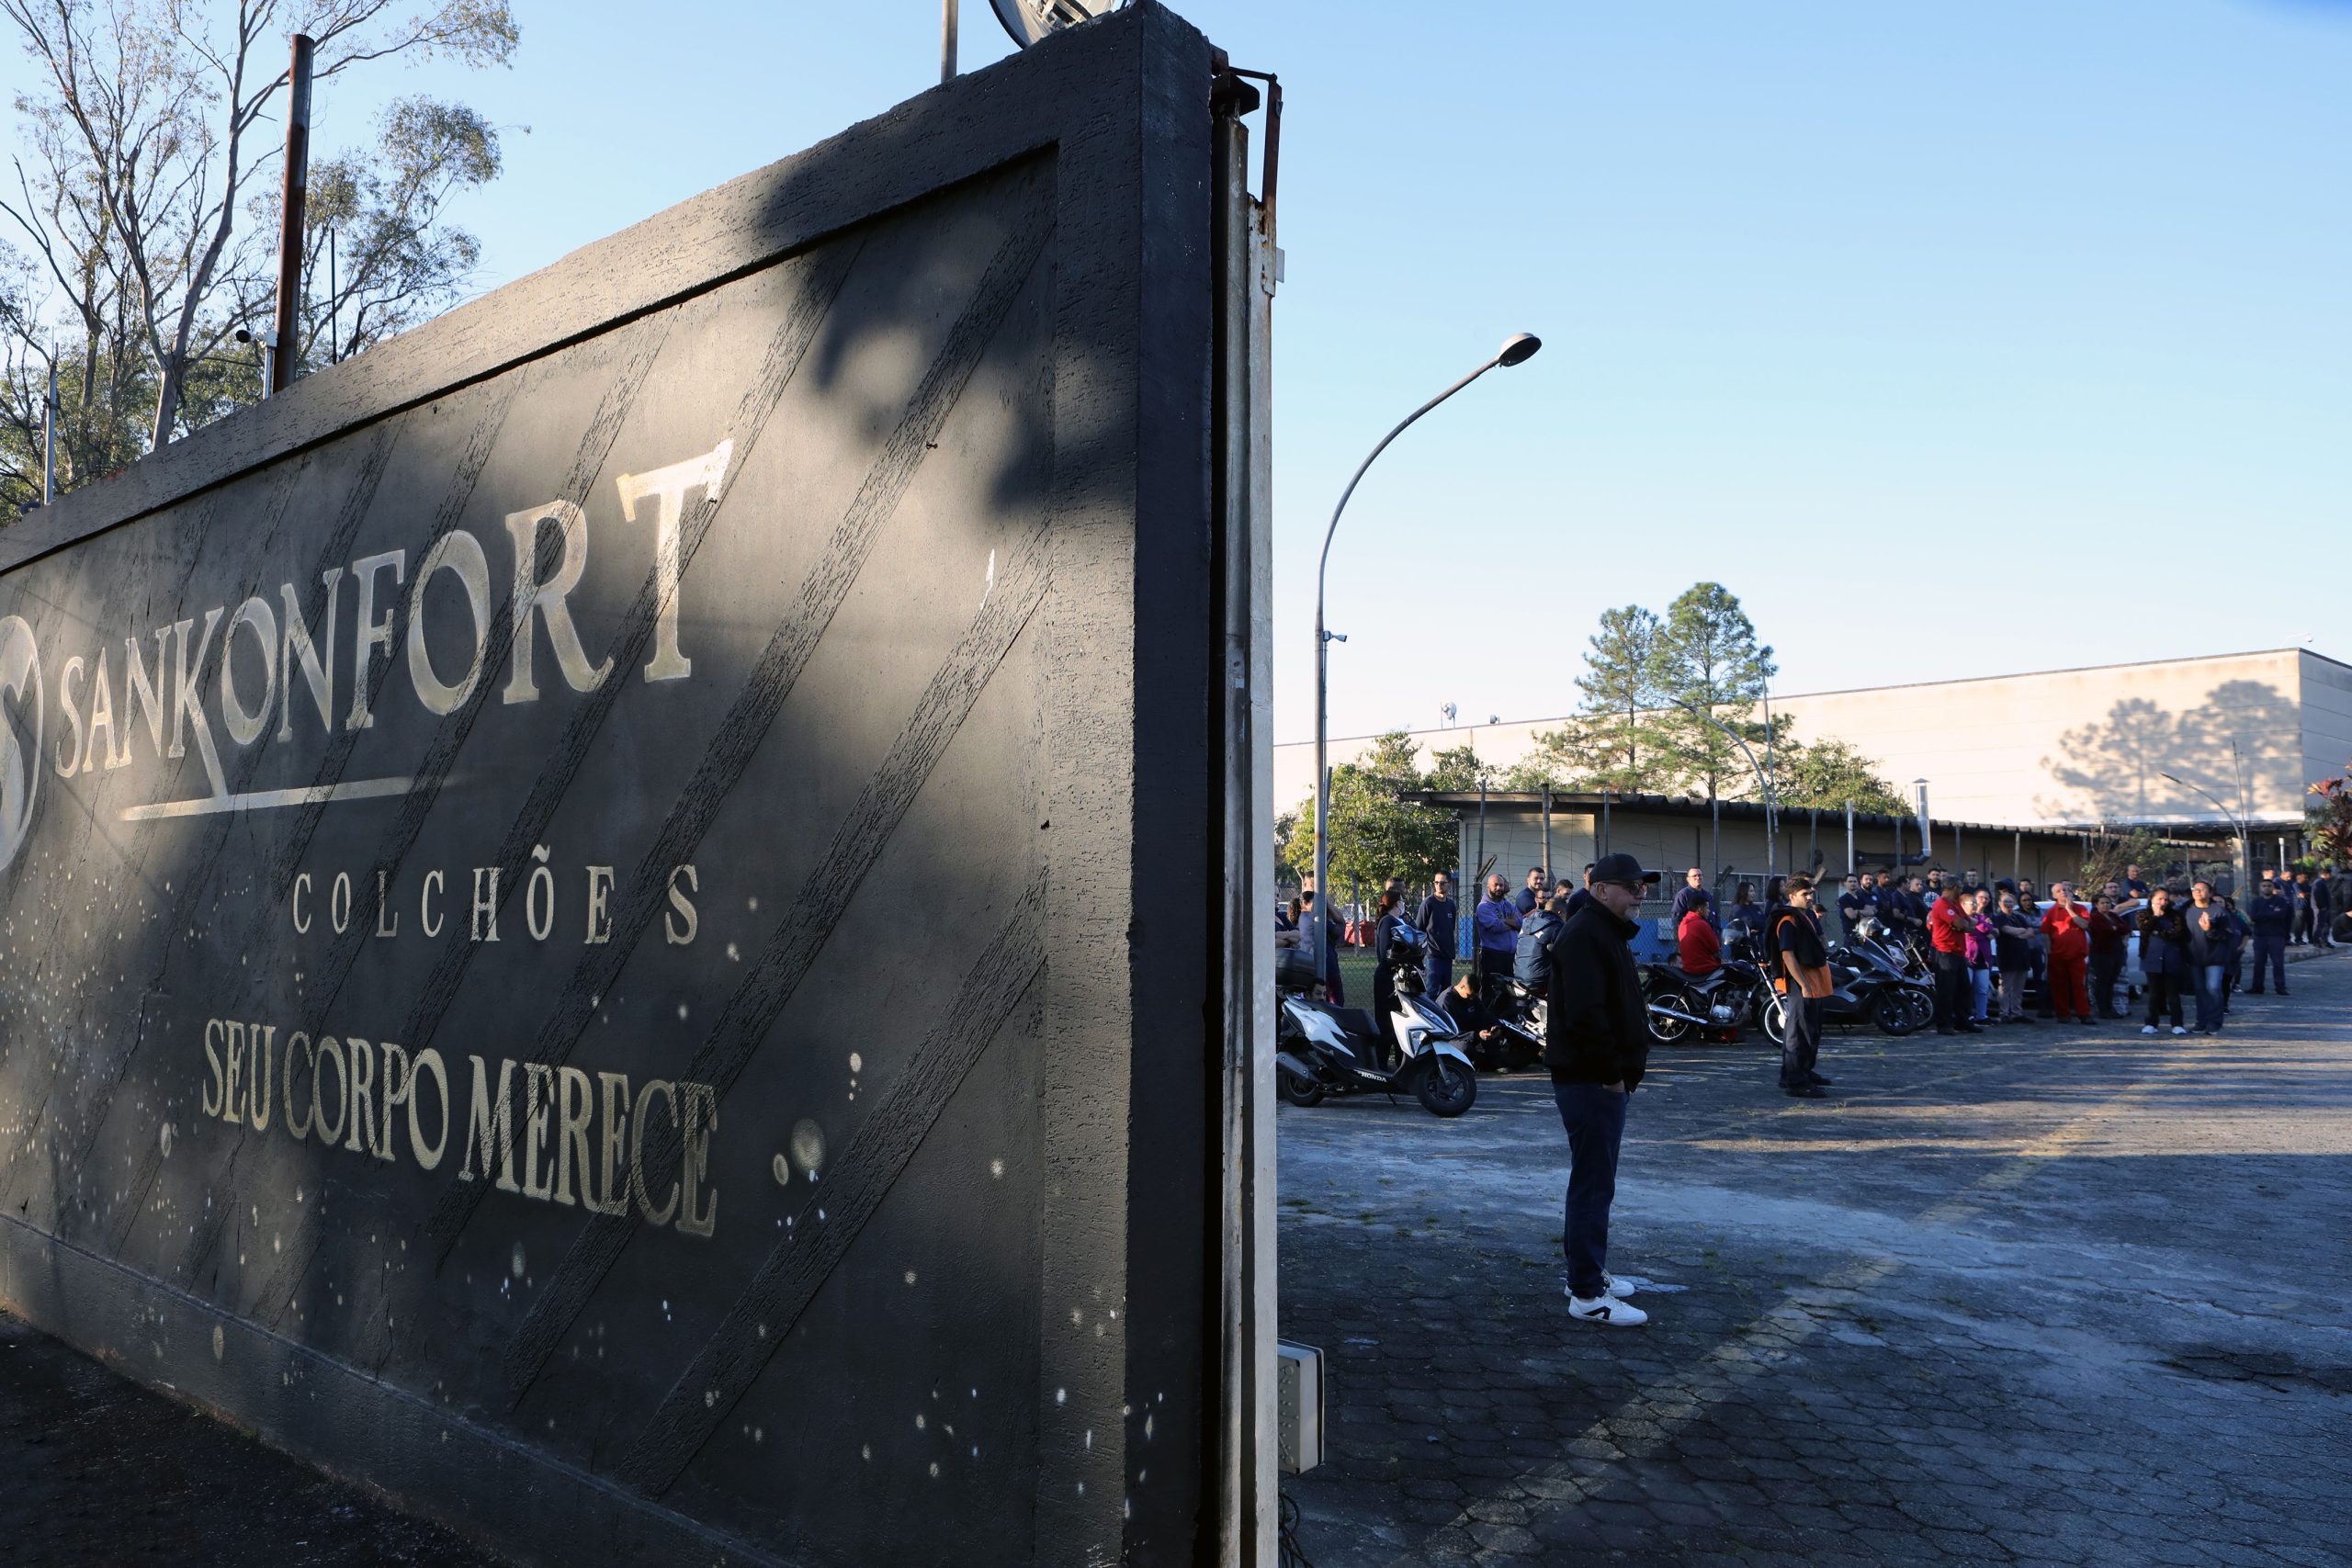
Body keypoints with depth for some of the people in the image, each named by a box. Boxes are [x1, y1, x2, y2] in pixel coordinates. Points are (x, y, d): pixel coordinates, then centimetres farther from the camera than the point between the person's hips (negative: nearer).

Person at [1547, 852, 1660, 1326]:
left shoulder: (1607, 933, 18)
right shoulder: (1585, 935, -17)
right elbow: (1585, 1012, -26)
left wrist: (1623, 1070, 15)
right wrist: (1612, 1071, -19)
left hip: (1604, 1078, 11)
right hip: (1590, 1079, -11)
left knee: (1595, 1180, 19)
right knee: (1593, 1184, -7)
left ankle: (1588, 1273, 30)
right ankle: (1587, 1294, -2)